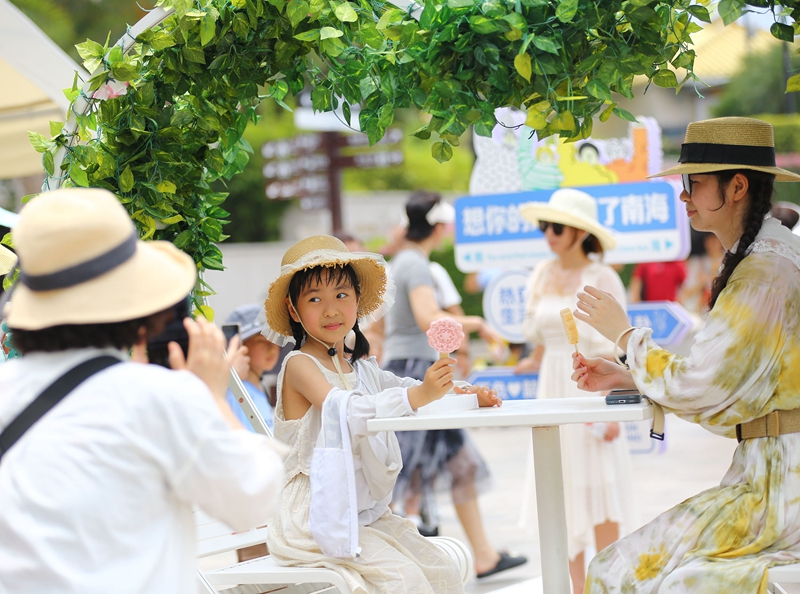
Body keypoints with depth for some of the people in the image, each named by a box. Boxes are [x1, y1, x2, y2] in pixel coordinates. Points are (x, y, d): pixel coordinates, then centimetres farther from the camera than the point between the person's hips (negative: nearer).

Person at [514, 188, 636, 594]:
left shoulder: (602, 278, -9)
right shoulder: (542, 275, 7)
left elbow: (617, 349, -12)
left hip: (591, 389, -6)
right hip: (554, 390, 6)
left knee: (599, 488, 0)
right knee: (562, 491, 6)